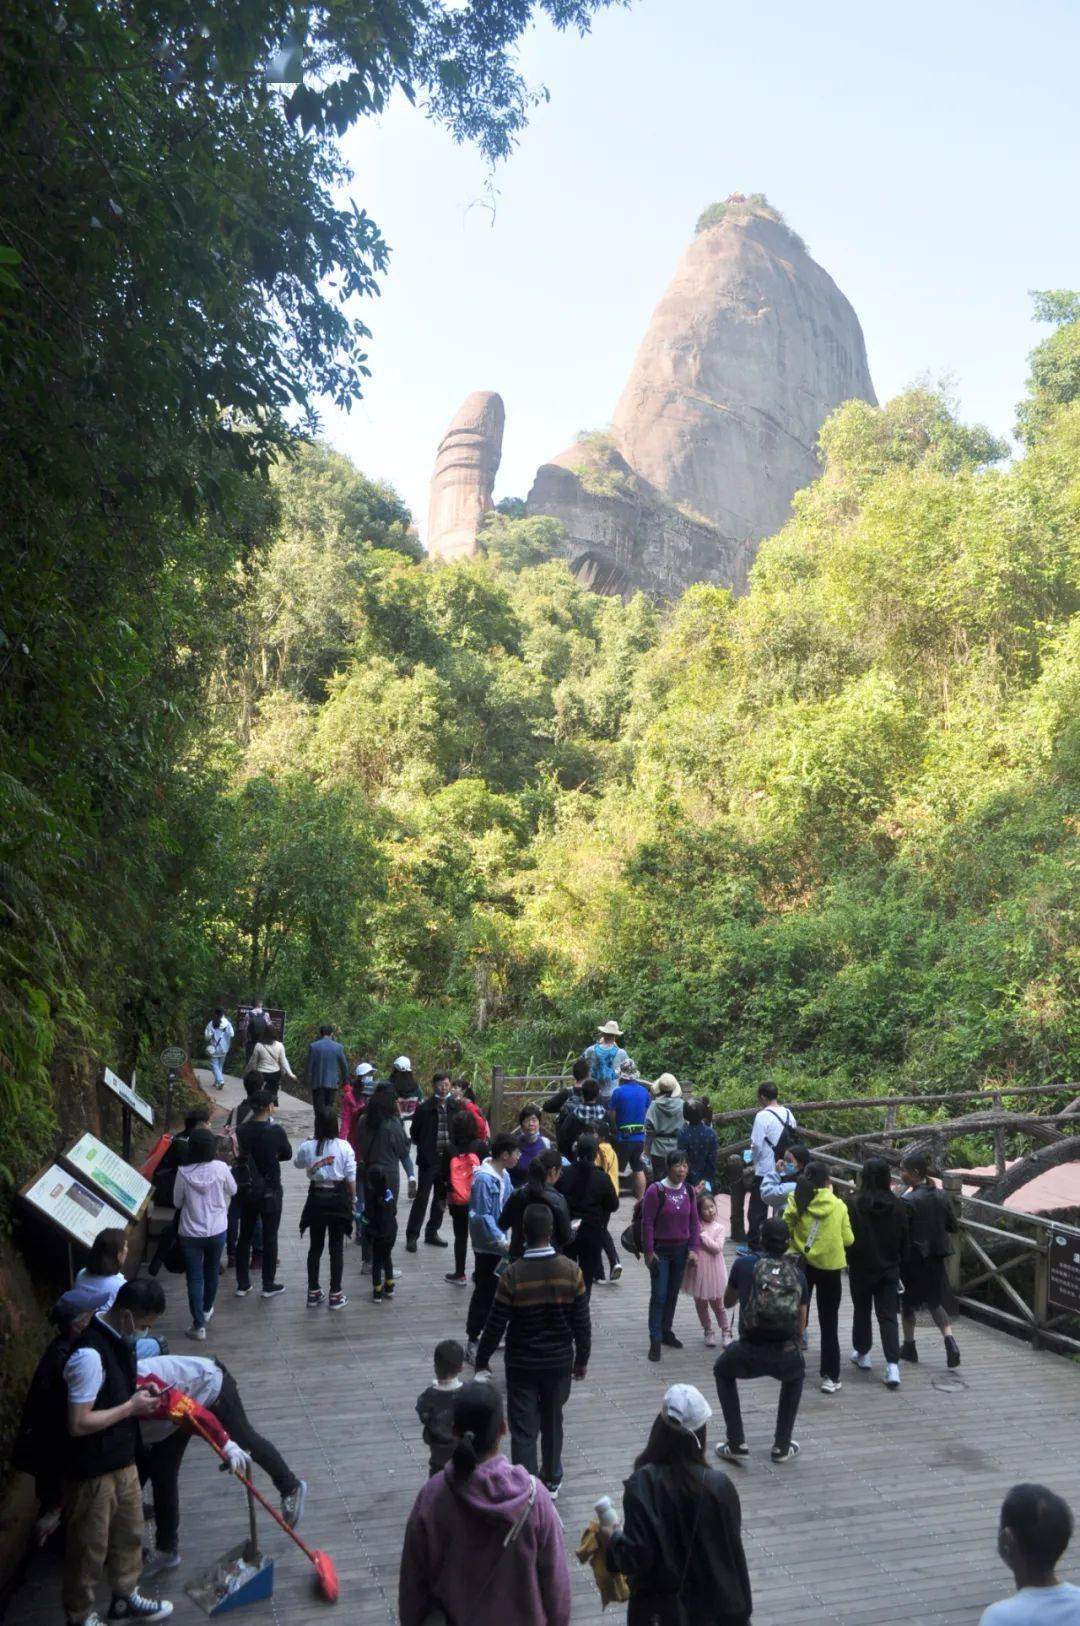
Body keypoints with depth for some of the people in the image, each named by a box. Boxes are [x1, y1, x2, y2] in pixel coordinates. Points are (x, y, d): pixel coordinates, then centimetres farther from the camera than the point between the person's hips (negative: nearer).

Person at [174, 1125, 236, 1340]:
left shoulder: (183, 1173, -16)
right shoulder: (220, 1168, -15)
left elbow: (177, 1203, -3)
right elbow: (232, 1191, 3)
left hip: (190, 1233, -2)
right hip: (217, 1231, 2)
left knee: (195, 1279, 7)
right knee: (212, 1272, 22)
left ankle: (199, 1325, 6)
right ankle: (207, 1310, 42)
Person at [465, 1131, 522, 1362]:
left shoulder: (504, 1175, 3)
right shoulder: (483, 1179, -24)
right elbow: (483, 1217, -24)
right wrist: (502, 1242, -27)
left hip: (502, 1244, 8)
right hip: (487, 1246, -8)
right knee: (484, 1293, 0)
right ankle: (472, 1341, 11)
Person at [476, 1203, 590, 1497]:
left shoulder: (513, 1274, -19)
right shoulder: (571, 1270, -13)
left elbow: (495, 1325, -12)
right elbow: (582, 1323, -5)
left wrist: (481, 1361, 2)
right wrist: (582, 1359, 9)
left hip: (522, 1364, -2)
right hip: (559, 1362, 3)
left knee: (523, 1428, 9)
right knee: (552, 1421, 22)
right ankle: (551, 1480, 38)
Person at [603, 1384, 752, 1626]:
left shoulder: (641, 1483, -20)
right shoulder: (718, 1485, -16)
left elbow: (636, 1555, -20)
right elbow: (732, 1551, -8)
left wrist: (615, 1538, 0)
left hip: (657, 1602, -1)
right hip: (709, 1603, 1)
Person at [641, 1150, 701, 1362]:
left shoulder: (688, 1191, 1)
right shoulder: (656, 1190, -15)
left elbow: (694, 1222, 7)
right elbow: (647, 1222, -12)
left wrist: (694, 1248, -1)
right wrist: (649, 1251, -12)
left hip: (681, 1250, 5)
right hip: (660, 1250, -5)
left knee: (673, 1294, 13)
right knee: (659, 1295, -5)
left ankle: (666, 1331, 28)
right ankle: (655, 1341, 1)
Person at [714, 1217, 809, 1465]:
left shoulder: (743, 1264, 6)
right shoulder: (798, 1274, 11)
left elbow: (728, 1302, 24)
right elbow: (800, 1329, 14)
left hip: (749, 1354, -2)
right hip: (786, 1357, 2)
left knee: (722, 1371, 32)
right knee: (795, 1377, 38)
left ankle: (736, 1444, 25)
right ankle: (782, 1447, 36)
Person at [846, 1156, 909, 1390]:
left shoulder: (854, 1203, -17)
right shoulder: (898, 1206, -8)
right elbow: (904, 1240, 1)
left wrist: (848, 1261, 5)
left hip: (861, 1268, -2)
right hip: (889, 1268, 2)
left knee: (861, 1311, 18)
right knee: (888, 1316, 5)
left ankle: (862, 1354, 31)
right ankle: (892, 1366, -4)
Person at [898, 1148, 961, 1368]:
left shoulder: (908, 1199, -20)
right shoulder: (941, 1196, 0)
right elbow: (952, 1226, 8)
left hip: (913, 1259, -6)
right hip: (936, 1257, 6)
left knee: (907, 1303, 12)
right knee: (934, 1302, 17)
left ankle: (909, 1346, 22)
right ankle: (949, 1339, -1)